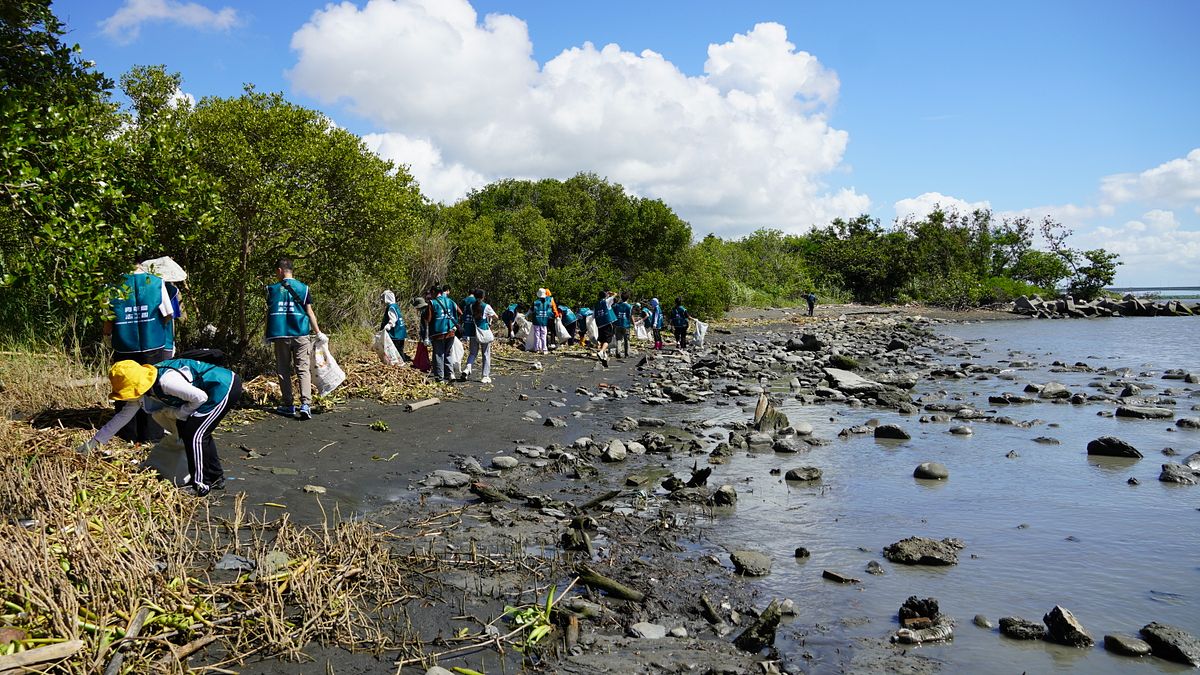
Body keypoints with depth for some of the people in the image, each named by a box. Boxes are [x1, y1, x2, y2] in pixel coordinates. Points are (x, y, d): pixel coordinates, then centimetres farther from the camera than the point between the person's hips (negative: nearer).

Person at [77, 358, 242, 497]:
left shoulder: (166, 381, -27)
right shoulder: (142, 387, 3)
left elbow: (200, 397, -24)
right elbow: (123, 416, 13)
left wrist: (179, 412, -9)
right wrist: (95, 440, 14)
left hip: (225, 387, -10)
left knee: (193, 434, -10)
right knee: (185, 428, 16)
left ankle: (199, 485, 2)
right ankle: (215, 478, 25)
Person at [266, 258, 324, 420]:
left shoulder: (272, 289, 4)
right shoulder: (303, 288, 3)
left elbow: (269, 313, 7)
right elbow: (309, 312, 1)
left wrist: (267, 336, 15)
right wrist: (318, 333, 4)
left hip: (280, 335, 0)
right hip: (301, 334, 0)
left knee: (283, 371, 10)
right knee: (303, 370, -1)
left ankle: (288, 405, 11)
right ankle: (305, 404, -15)